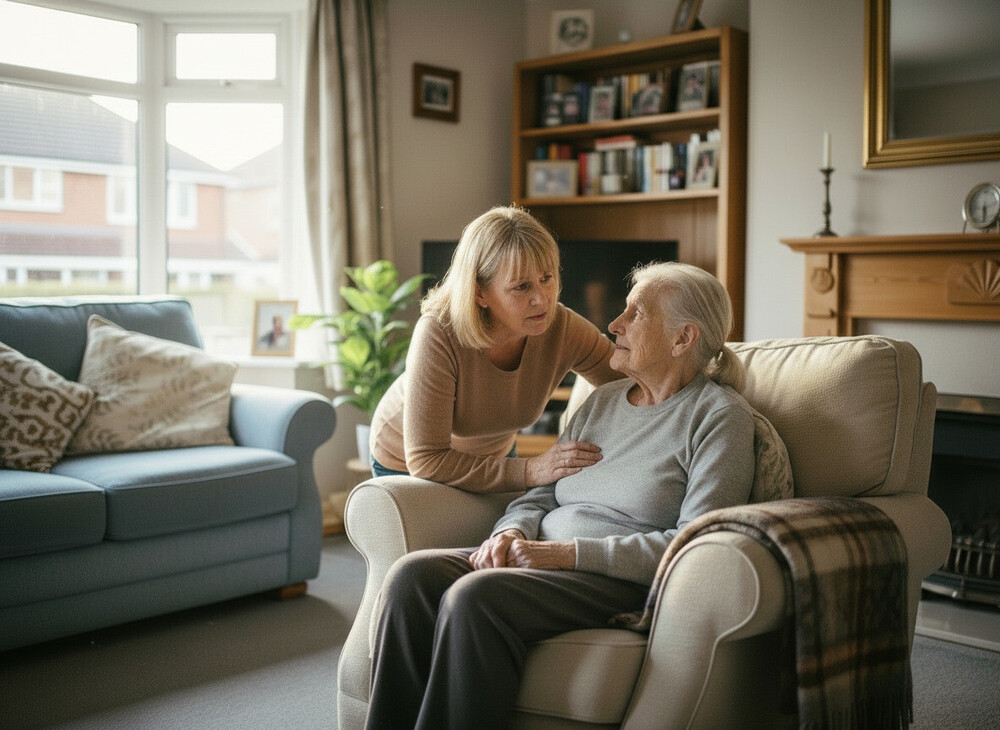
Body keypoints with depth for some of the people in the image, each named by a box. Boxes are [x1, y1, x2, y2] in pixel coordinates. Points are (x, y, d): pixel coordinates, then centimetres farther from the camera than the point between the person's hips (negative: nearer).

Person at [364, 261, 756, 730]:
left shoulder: (720, 415, -2)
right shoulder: (602, 401, 20)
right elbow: (540, 494, 21)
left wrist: (568, 551, -17)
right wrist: (512, 532, -4)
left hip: (626, 583, -7)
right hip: (546, 562, 7)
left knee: (476, 596, -32)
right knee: (412, 575, -19)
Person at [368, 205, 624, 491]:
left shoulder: (562, 328, -28)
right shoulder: (439, 335, -39)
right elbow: (426, 460, -39)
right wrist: (530, 471, -43)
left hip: (493, 453, 4)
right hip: (406, 464, -3)